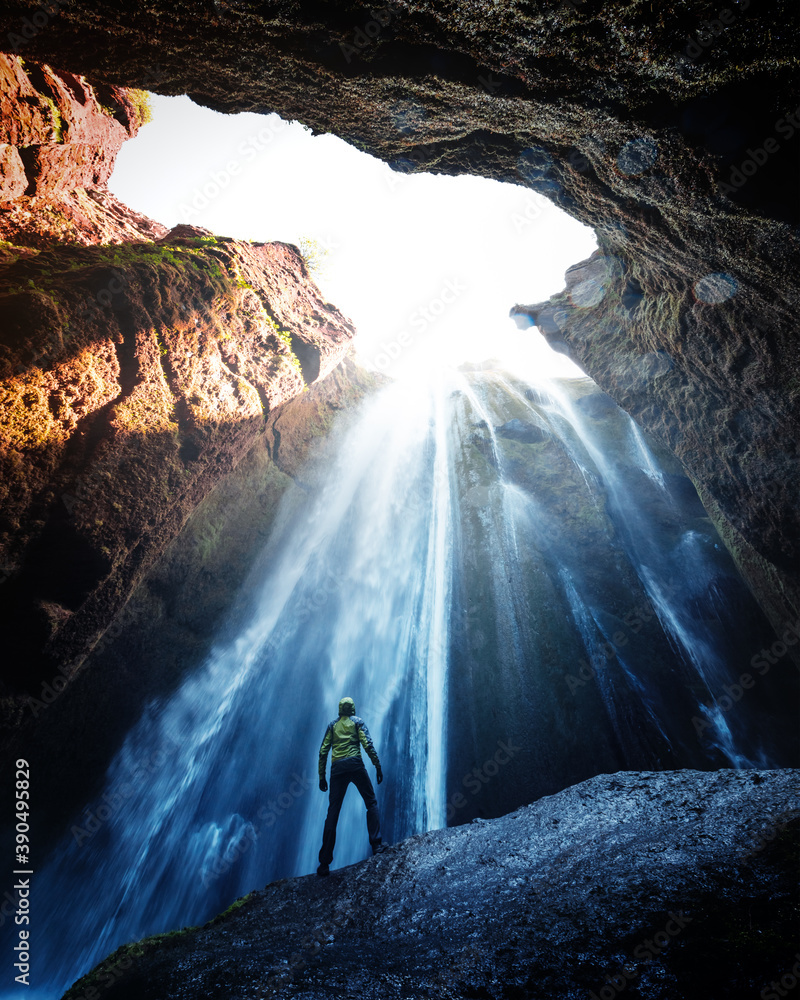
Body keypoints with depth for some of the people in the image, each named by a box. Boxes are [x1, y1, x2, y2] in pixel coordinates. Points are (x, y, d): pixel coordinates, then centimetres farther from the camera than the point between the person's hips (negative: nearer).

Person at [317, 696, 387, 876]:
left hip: (337, 768, 3)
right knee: (371, 802, 11)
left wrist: (322, 777, 14)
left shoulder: (332, 725, 17)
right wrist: (378, 767, -1)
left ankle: (324, 863, 0)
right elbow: (368, 744, -3)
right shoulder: (357, 721, 10)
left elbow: (323, 751, 11)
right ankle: (376, 844, -1)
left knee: (332, 813, 3)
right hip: (355, 765, -3)